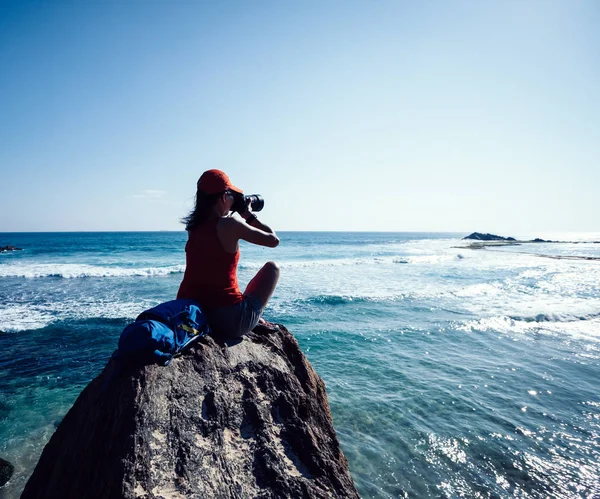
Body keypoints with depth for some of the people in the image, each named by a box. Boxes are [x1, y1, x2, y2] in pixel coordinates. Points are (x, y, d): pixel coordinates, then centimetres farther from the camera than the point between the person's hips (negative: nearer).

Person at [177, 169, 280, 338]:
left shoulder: (194, 226, 7)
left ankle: (253, 319, 41)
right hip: (229, 319, -7)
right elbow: (273, 240, -4)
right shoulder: (229, 224, -13)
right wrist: (249, 215, 7)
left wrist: (228, 215, 24)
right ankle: (254, 319, 24)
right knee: (272, 267, 13)